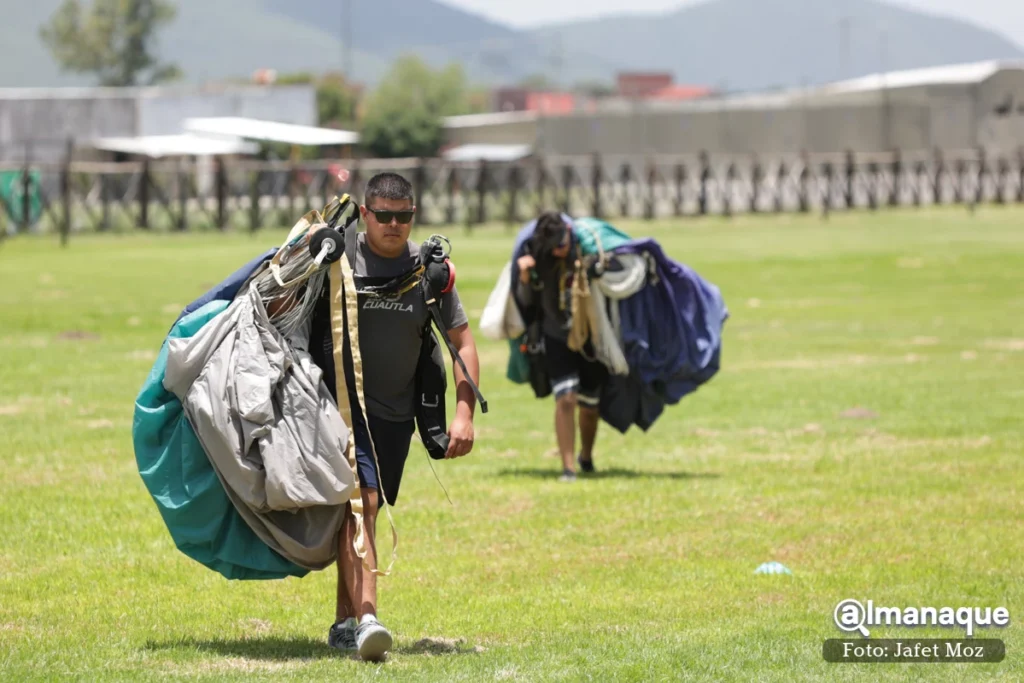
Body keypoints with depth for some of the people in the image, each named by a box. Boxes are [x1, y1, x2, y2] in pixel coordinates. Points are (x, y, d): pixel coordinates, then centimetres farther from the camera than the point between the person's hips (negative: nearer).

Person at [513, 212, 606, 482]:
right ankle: (568, 466, -13)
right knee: (565, 398, -17)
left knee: (589, 405, 12)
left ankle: (586, 456, 38)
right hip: (557, 339, 0)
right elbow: (525, 301, -6)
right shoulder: (537, 257, -11)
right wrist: (525, 277, -23)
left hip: (592, 339, 0)